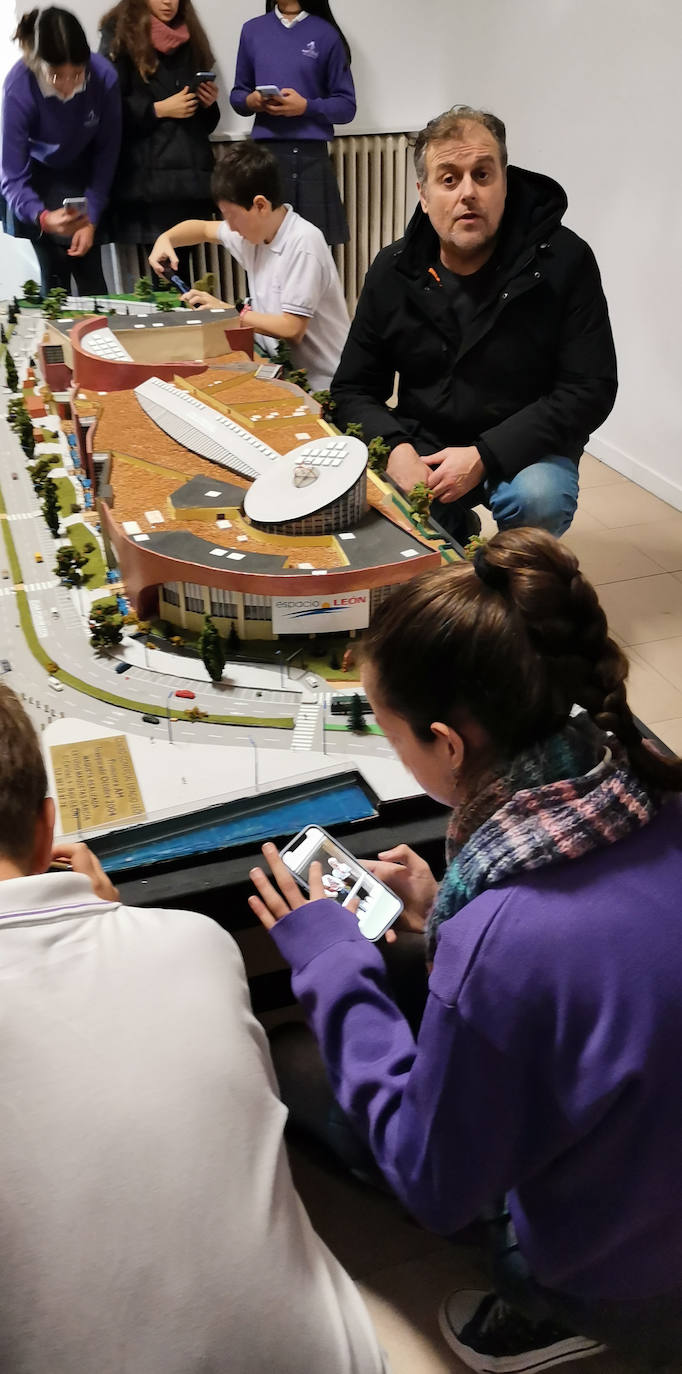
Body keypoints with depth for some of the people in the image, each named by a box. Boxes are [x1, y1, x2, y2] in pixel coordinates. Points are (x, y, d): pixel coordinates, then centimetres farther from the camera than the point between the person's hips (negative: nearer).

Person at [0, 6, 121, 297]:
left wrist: (91, 220, -19)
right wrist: (42, 218, -48)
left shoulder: (103, 76, -27)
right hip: (38, 180, -1)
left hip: (83, 176, 2)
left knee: (90, 272, -6)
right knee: (55, 274, -9)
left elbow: (107, 153, -13)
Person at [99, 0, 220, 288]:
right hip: (147, 174, -5)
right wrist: (158, 109, -10)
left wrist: (209, 103, 5)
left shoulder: (191, 40, 23)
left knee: (178, 269, -2)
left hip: (191, 171, 5)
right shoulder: (120, 35, 6)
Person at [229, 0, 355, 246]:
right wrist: (250, 101, -5)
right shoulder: (252, 30, 11)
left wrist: (306, 106, -13)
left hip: (310, 157, -2)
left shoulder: (326, 34, 2)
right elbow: (237, 94, 18)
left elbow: (346, 106, 3)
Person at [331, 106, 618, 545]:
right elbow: (354, 389, 3)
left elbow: (590, 390, -14)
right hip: (423, 445, 3)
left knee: (538, 501, -35)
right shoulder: (393, 270, -1)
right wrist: (396, 449, -19)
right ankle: (458, 533, 10)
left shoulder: (563, 261, -11)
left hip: (523, 449, -2)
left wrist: (484, 456, -24)